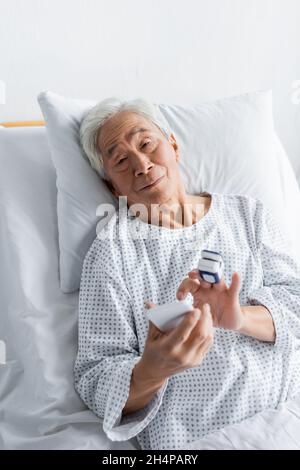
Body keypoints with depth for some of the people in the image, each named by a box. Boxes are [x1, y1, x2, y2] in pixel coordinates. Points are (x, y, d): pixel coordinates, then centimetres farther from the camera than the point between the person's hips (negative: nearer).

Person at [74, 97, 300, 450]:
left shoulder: (247, 213, 7)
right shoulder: (111, 251, -4)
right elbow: (94, 377, -6)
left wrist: (241, 318, -18)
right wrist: (151, 372, -26)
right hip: (196, 435, -2)